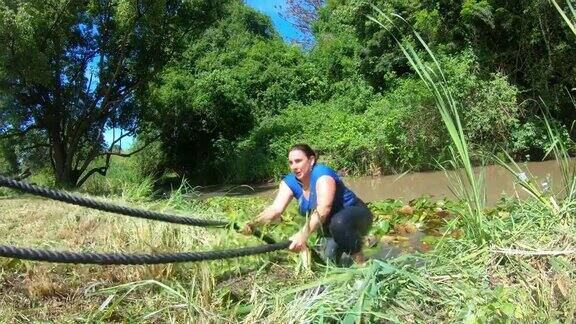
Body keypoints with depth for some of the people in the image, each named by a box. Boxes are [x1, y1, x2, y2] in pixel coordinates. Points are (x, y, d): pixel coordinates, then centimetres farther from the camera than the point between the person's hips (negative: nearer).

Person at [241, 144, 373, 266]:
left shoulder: (322, 174, -28)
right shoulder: (290, 182, -9)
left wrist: (303, 235, -57)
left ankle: (361, 264, -17)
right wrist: (253, 224, -41)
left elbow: (323, 208, -43)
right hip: (330, 224, 6)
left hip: (355, 215, -5)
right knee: (331, 258, -17)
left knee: (338, 223, -37)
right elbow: (276, 208, -22)